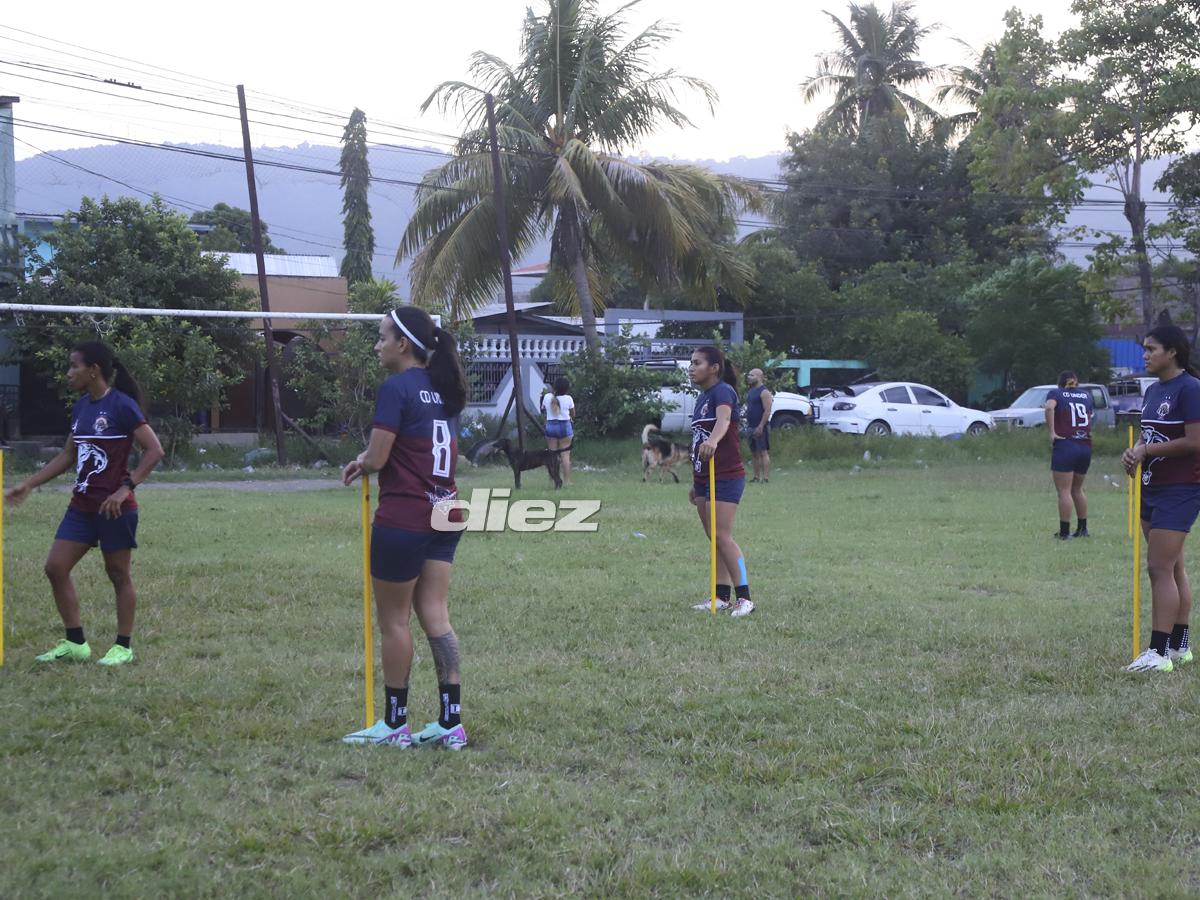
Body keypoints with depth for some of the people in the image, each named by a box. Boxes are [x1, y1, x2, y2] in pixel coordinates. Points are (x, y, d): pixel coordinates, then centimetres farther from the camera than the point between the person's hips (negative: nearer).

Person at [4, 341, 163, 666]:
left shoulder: (121, 405, -13)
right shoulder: (81, 406, 10)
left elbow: (154, 450, -16)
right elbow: (67, 456, 20)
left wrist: (126, 488, -23)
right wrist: (28, 484, 16)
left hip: (114, 508, -8)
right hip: (82, 506, 8)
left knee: (118, 575, 3)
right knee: (55, 568, 4)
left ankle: (123, 647, 15)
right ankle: (75, 643, 14)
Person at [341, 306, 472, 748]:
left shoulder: (396, 388, -14)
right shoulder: (443, 388, 11)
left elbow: (376, 458, -16)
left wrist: (362, 462, 6)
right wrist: (371, 459, 11)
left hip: (403, 518, -8)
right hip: (444, 511, 8)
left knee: (393, 620, 4)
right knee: (434, 614, 8)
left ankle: (395, 724, 12)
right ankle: (451, 723, 5)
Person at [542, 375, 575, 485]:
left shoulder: (547, 397, -2)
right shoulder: (568, 399, -7)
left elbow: (543, 410, 12)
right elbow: (573, 415, 3)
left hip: (550, 426, 3)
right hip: (564, 426, -2)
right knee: (565, 454, 0)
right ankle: (566, 480, 0)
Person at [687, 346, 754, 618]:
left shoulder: (722, 391, -12)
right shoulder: (701, 398, 16)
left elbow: (724, 418, -35)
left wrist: (713, 441, -56)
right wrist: (695, 483, 24)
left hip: (726, 477, -9)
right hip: (703, 478, 9)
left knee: (722, 537, -13)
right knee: (714, 539, 9)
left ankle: (744, 598, -11)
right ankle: (721, 597, 13)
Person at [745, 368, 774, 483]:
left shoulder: (764, 392, -10)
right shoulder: (750, 392, 17)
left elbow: (767, 411, -17)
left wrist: (761, 426, -22)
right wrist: (747, 424, 14)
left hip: (761, 427, -9)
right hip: (751, 427, 9)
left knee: (763, 452, -11)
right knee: (754, 453, 11)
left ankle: (766, 477, -14)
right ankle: (757, 476, 16)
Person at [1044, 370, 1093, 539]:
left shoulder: (1056, 393, 3)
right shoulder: (1086, 395, 16)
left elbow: (1049, 408, -17)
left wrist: (1052, 433, -16)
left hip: (1065, 445, -5)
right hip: (1085, 447, 5)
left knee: (1064, 491, -4)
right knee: (1077, 489, 19)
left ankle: (1064, 532, -6)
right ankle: (1082, 528, 23)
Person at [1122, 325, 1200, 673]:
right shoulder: (1153, 390, 14)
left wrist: (1147, 450, -16)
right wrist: (1135, 450, -1)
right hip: (1152, 487, 9)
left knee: (1160, 568, -13)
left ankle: (1159, 653, -12)